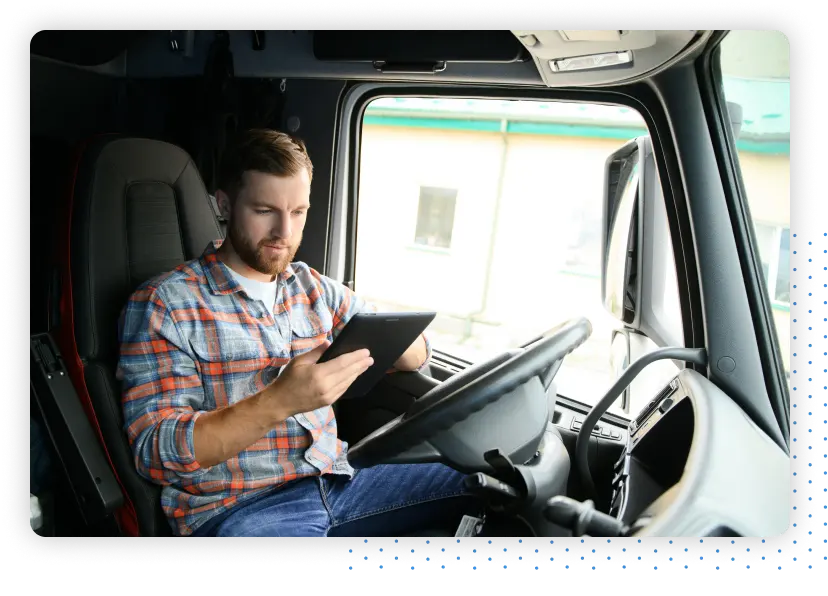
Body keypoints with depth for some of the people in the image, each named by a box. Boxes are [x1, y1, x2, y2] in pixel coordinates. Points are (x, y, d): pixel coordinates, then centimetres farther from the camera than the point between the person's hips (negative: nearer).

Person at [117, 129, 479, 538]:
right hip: (235, 508, -5)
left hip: (336, 483, 5)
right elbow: (157, 454, -14)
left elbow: (419, 355, 9)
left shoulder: (315, 288, 9)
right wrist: (280, 401, -28)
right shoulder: (162, 305, -7)